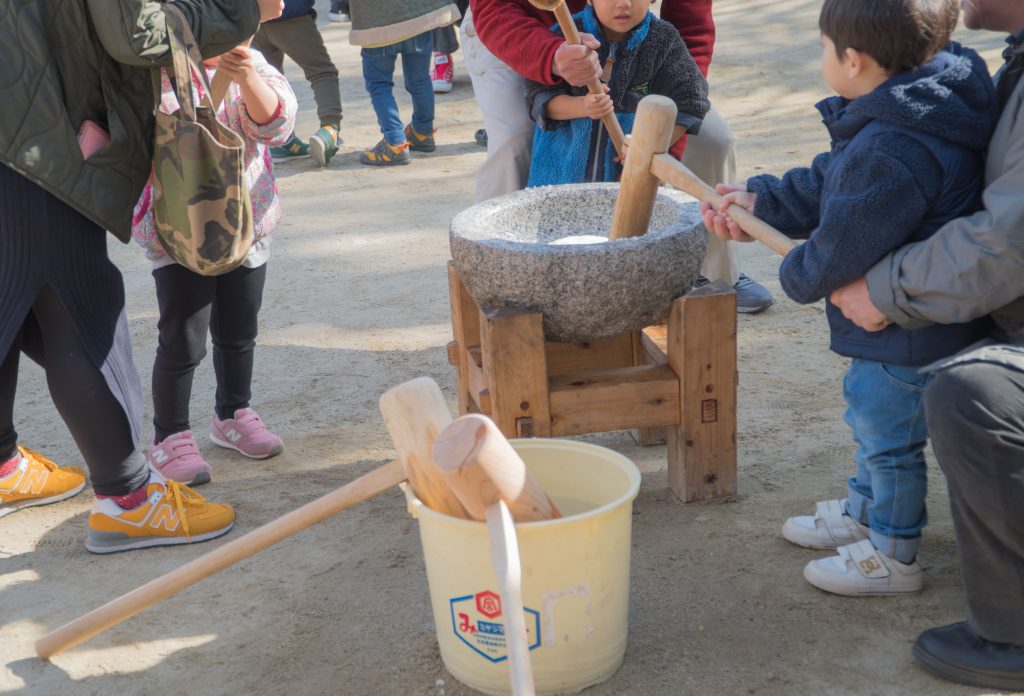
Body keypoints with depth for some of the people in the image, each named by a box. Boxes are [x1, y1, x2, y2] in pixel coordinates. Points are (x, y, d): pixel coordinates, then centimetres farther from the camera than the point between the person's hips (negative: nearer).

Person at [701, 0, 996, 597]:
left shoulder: (892, 153, -34)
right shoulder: (911, 112, 1)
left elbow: (843, 245, -25)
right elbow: (826, 185, 11)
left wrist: (799, 275, -6)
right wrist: (760, 202, 11)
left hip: (907, 331, -10)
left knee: (889, 436, 8)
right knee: (870, 414, 27)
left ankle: (893, 557, 27)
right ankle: (864, 512, 47)